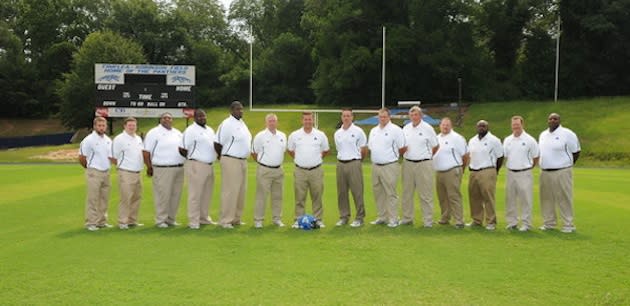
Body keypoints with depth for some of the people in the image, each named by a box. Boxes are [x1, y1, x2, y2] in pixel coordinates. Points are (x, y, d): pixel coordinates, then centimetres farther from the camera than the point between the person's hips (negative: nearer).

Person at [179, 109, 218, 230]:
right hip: (196, 166, -8)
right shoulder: (190, 130, -9)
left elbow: (215, 145, 24)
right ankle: (193, 221, 1)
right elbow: (182, 149, -10)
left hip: (209, 166, 8)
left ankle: (204, 218, 25)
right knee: (195, 195, -4)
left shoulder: (210, 130, 15)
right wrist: (193, 158, 2)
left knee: (207, 194, 13)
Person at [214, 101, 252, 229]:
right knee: (230, 192, -6)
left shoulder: (242, 123, 13)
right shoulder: (226, 124, -12)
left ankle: (236, 219, 21)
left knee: (241, 191, 12)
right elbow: (218, 143, -12)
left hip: (243, 161, 8)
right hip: (231, 161, -8)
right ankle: (226, 221, 1)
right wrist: (222, 156, 1)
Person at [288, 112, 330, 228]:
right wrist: (298, 158, 10)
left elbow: (326, 150, 16)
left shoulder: (320, 135, 3)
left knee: (317, 196, 4)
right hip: (300, 171, 0)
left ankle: (318, 219, 12)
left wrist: (318, 158, 11)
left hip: (316, 170, 0)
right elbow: (290, 150, 16)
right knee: (299, 197, 3)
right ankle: (298, 220, 9)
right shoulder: (294, 135, 3)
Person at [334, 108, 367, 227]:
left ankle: (359, 217, 2)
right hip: (341, 163, 5)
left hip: (354, 163, -5)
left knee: (357, 192, -4)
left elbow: (364, 150, 2)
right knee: (341, 192, 7)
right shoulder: (337, 133, 11)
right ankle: (344, 216, 16)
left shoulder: (358, 131, -3)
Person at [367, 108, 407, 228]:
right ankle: (382, 217, 21)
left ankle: (393, 219, 0)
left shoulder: (395, 130, -7)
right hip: (375, 166, 7)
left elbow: (403, 148, -6)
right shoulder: (373, 131, 14)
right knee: (378, 193, 11)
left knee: (390, 193, -5)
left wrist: (393, 155, 5)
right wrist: (375, 157, 14)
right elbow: (370, 147, 23)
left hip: (390, 166, -7)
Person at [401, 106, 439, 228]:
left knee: (426, 194, -3)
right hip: (408, 163, 5)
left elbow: (435, 146, 4)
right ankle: (407, 218, 19)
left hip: (423, 164, -4)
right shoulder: (406, 128, 10)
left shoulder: (427, 128, -3)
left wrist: (426, 156, 7)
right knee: (407, 192, 9)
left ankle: (428, 220, 2)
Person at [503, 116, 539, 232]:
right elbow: (503, 156, 16)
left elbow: (536, 157, 2)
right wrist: (509, 166, 10)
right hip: (510, 173, 4)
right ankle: (512, 222, 18)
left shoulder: (529, 140, -4)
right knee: (510, 198, 9)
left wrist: (529, 167, 7)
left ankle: (526, 223, 4)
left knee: (526, 199, -2)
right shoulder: (507, 140, 8)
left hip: (524, 174, -4)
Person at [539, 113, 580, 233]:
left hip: (562, 172, -6)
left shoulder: (567, 134, -6)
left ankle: (568, 225, 3)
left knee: (564, 198, -4)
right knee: (546, 198, 10)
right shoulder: (543, 135, 13)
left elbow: (576, 152, -2)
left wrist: (567, 165, 3)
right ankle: (549, 223, 21)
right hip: (545, 172, 6)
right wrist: (545, 165, 14)